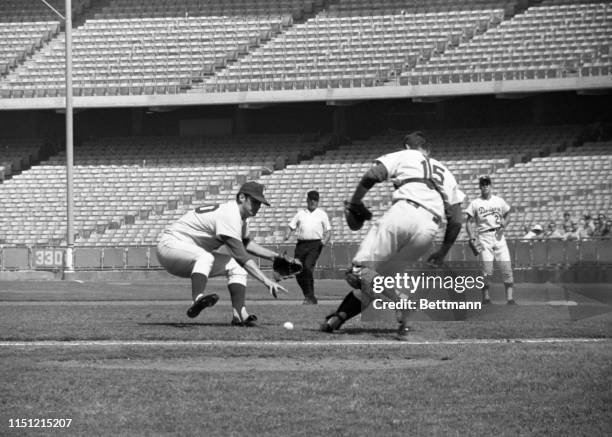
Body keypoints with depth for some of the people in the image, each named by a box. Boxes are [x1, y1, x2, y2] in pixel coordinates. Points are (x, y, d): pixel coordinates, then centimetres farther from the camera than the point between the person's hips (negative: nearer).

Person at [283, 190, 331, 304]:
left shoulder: (322, 214, 15)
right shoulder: (300, 213, 20)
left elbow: (328, 230, 10)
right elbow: (291, 226, 15)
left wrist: (325, 240, -11)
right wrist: (287, 235, -7)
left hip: (315, 244, -4)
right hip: (301, 244, 4)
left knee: (308, 266, -23)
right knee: (298, 271, 0)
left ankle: (310, 297, -19)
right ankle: (308, 295, 19)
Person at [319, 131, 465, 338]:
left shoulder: (404, 156, 22)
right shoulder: (445, 173, 34)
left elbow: (372, 175, 2)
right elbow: (456, 221, 25)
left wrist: (354, 202, 16)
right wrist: (442, 253, 36)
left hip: (404, 211, -5)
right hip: (429, 230, 5)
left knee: (360, 271, -11)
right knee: (377, 274, 16)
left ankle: (401, 302, -32)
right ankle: (337, 318, 6)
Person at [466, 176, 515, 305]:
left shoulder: (499, 201, 14)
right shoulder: (475, 203, 7)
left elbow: (507, 215, 21)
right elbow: (469, 221, 5)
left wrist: (504, 223, -1)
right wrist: (471, 236, -11)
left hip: (499, 236, 2)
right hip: (484, 237, -2)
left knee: (507, 268, -9)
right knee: (487, 270, -10)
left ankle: (510, 298, -9)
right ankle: (485, 297, 3)